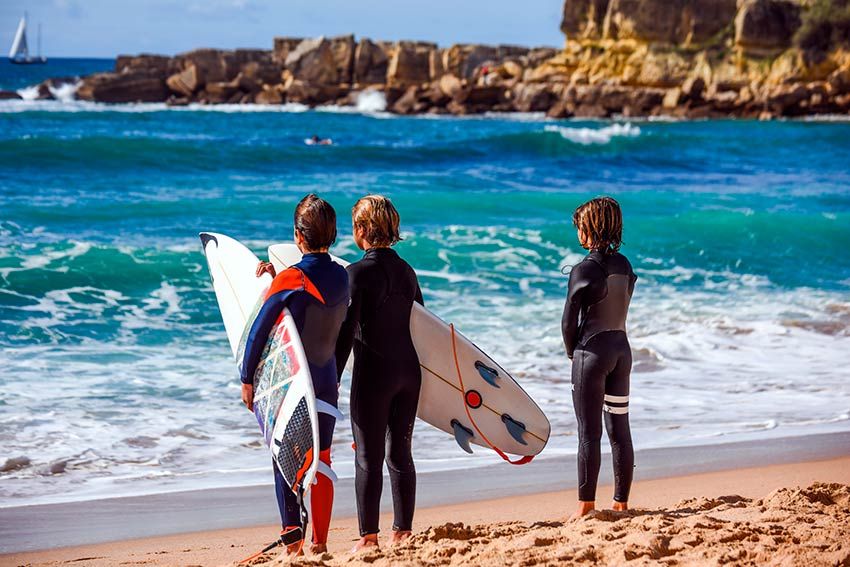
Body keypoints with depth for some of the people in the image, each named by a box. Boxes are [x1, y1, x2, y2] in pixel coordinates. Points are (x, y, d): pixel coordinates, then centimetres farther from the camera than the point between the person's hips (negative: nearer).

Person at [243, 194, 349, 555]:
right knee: (321, 461, 9)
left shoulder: (290, 279, -16)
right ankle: (320, 542, 9)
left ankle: (292, 528, -7)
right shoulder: (341, 278, 2)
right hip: (325, 383, 4)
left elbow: (259, 330, -14)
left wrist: (247, 379, -6)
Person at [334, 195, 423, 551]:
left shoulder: (357, 273, -11)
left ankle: (369, 538, 2)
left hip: (373, 374, -6)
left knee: (368, 457, 0)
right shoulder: (405, 271, 9)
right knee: (400, 454, 11)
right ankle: (403, 532, 15)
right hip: (409, 370, 6)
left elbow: (346, 334, -14)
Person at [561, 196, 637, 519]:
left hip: (593, 351, -7)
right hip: (622, 349, 7)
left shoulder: (584, 270, -14)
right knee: (620, 430, 10)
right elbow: (620, 309, 11)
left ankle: (586, 505, 0)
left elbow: (569, 321, -10)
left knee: (589, 433, -2)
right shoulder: (624, 266, 6)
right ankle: (621, 502, 13)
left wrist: (572, 353, 7)